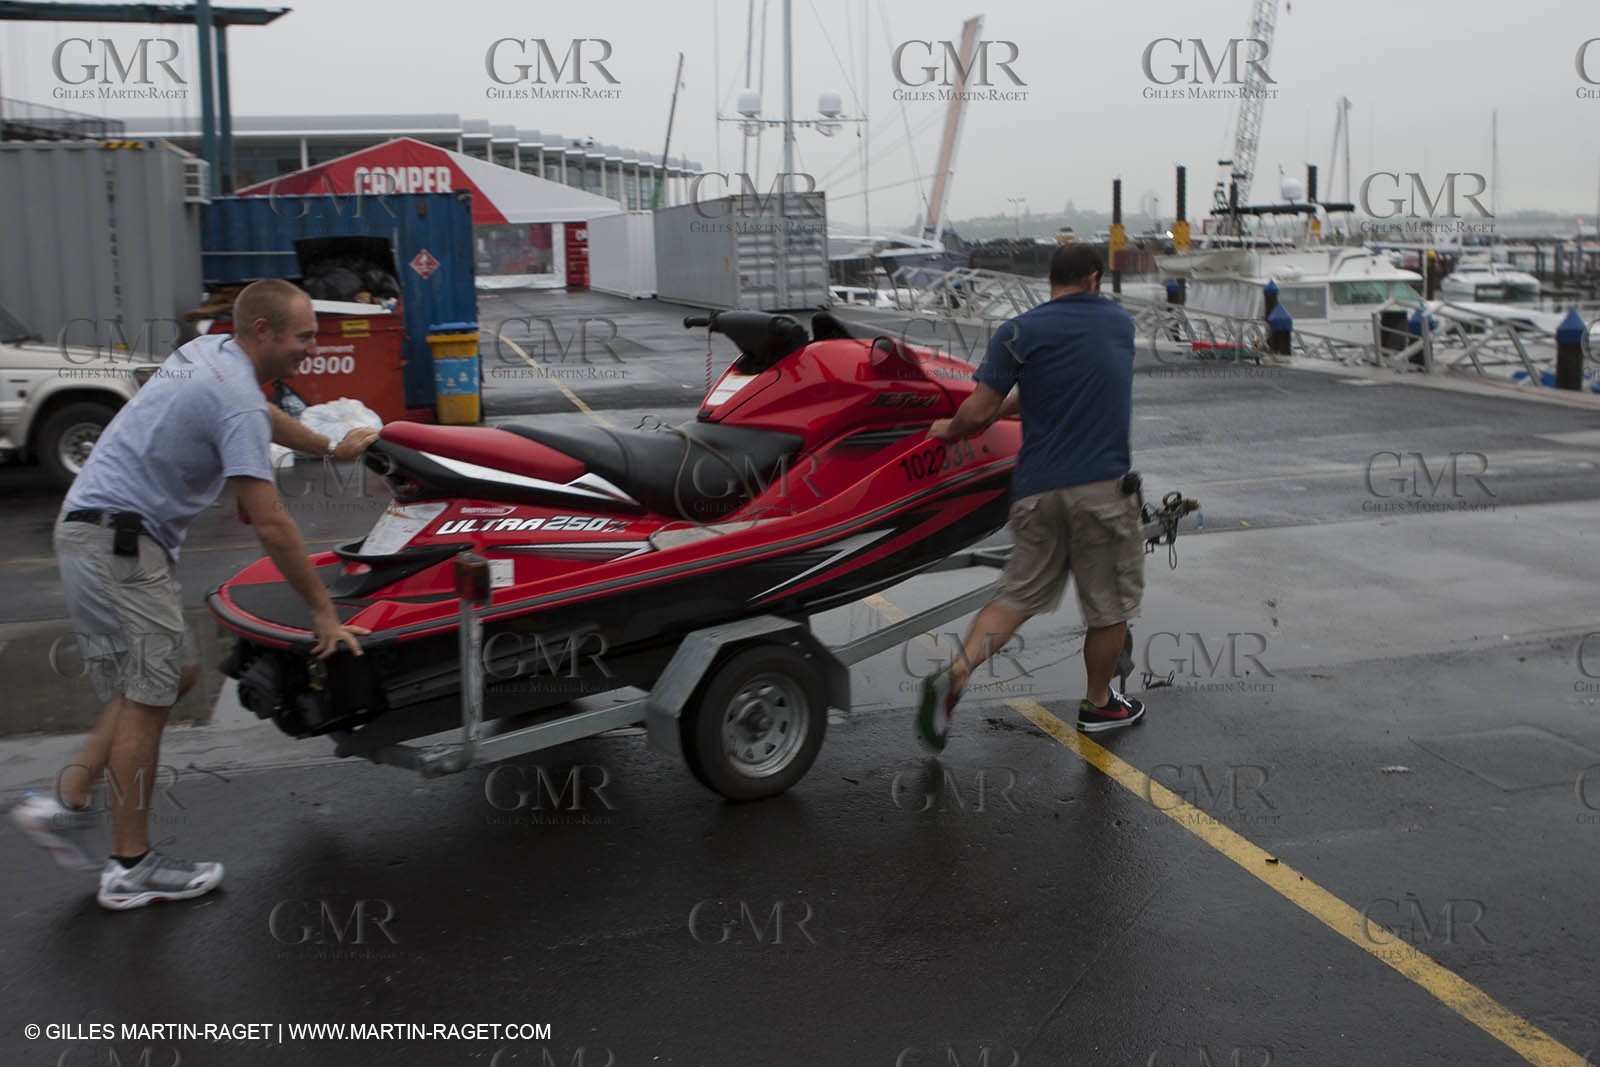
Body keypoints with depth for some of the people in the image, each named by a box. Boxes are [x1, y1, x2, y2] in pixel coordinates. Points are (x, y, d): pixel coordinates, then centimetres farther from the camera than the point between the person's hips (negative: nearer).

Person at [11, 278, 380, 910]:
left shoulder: (208, 354, 11)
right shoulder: (236, 399, -18)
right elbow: (270, 525, -21)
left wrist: (331, 448, 46)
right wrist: (323, 612, -14)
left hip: (96, 529, 10)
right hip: (120, 541, -10)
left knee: (174, 674, 13)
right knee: (146, 697, -5)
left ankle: (69, 803, 14)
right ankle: (131, 869, 3)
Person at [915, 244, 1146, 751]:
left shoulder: (1020, 333, 0)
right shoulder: (1120, 324, 10)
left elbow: (980, 411, -5)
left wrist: (950, 428, 14)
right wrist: (1012, 403, 21)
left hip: (1037, 489, 1)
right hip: (1102, 486, -1)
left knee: (1019, 594, 11)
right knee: (1110, 600, 14)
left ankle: (954, 675, -6)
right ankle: (1098, 704, 27)